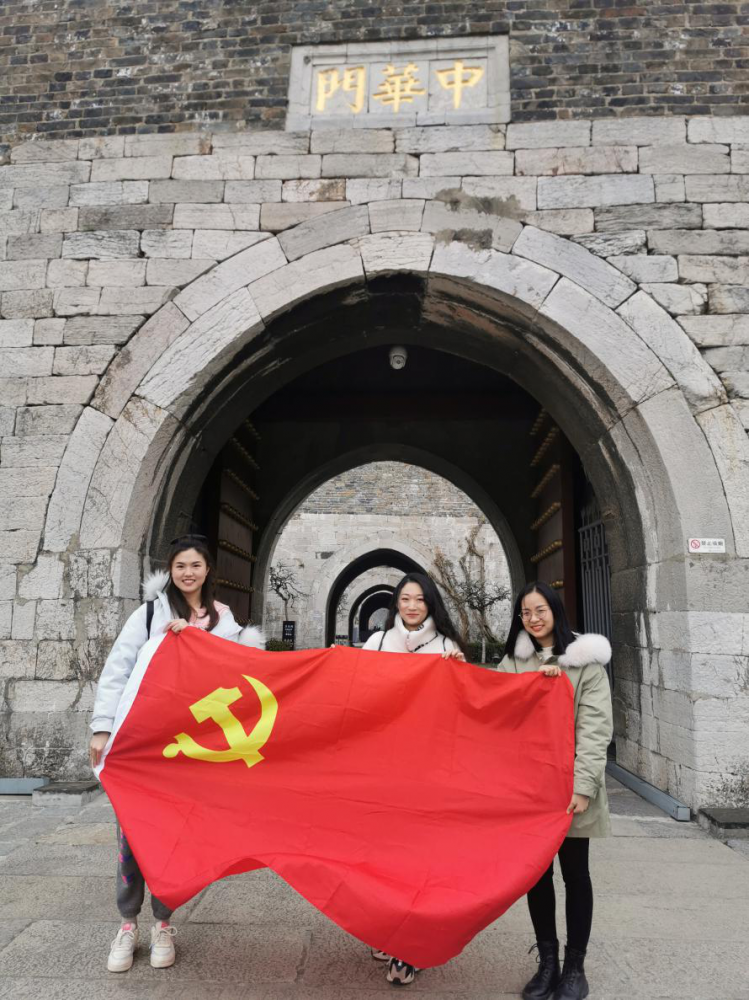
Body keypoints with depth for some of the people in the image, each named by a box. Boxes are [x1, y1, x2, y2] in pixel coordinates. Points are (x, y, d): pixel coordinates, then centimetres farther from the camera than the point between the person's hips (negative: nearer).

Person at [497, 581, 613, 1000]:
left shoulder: (585, 661, -4)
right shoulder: (514, 662, 7)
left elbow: (595, 728, -9)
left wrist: (583, 785, -17)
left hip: (570, 784, -3)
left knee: (574, 872, 9)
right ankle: (548, 960, 26)